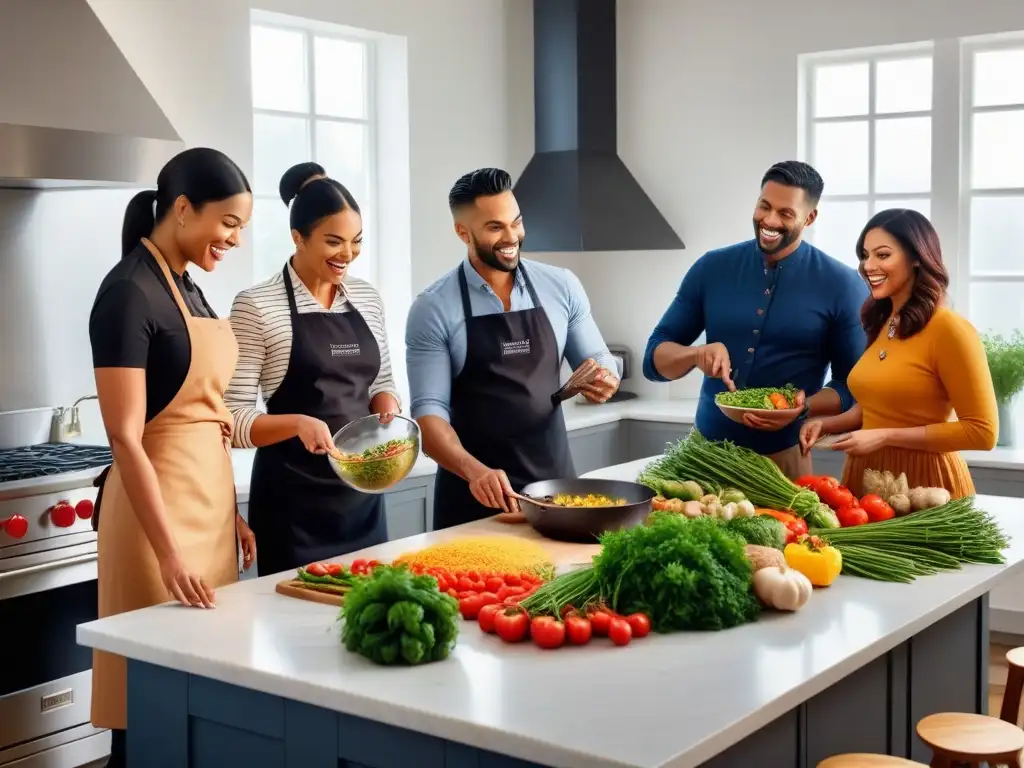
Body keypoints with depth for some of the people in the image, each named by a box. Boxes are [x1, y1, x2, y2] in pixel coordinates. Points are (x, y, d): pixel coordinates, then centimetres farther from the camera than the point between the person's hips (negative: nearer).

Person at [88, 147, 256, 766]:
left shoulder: (188, 288, 11)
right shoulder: (129, 292, -15)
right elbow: (126, 439, -20)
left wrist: (232, 512, 17)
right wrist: (169, 553, -25)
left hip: (208, 498, 9)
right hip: (158, 502, -9)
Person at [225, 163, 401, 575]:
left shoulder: (368, 297, 6)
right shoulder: (257, 305, -10)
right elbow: (233, 420, -12)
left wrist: (387, 413, -4)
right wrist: (298, 422, -28)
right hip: (293, 500, -5)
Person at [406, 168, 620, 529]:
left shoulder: (562, 286, 1)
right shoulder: (433, 308, -8)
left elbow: (598, 361, 11)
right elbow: (428, 411, -12)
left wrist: (603, 379, -13)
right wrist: (474, 471, -29)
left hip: (555, 481, 3)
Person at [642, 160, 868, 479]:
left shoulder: (841, 285, -6)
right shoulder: (712, 268, 0)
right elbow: (655, 359, 2)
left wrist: (805, 407, -22)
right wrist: (697, 353, -19)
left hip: (784, 457, -2)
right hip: (706, 448, 3)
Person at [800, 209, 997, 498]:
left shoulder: (948, 329, -15)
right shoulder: (881, 324, 8)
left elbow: (982, 432, -17)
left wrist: (885, 437, -18)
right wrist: (826, 424, 2)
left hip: (922, 480, -7)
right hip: (866, 475, 7)